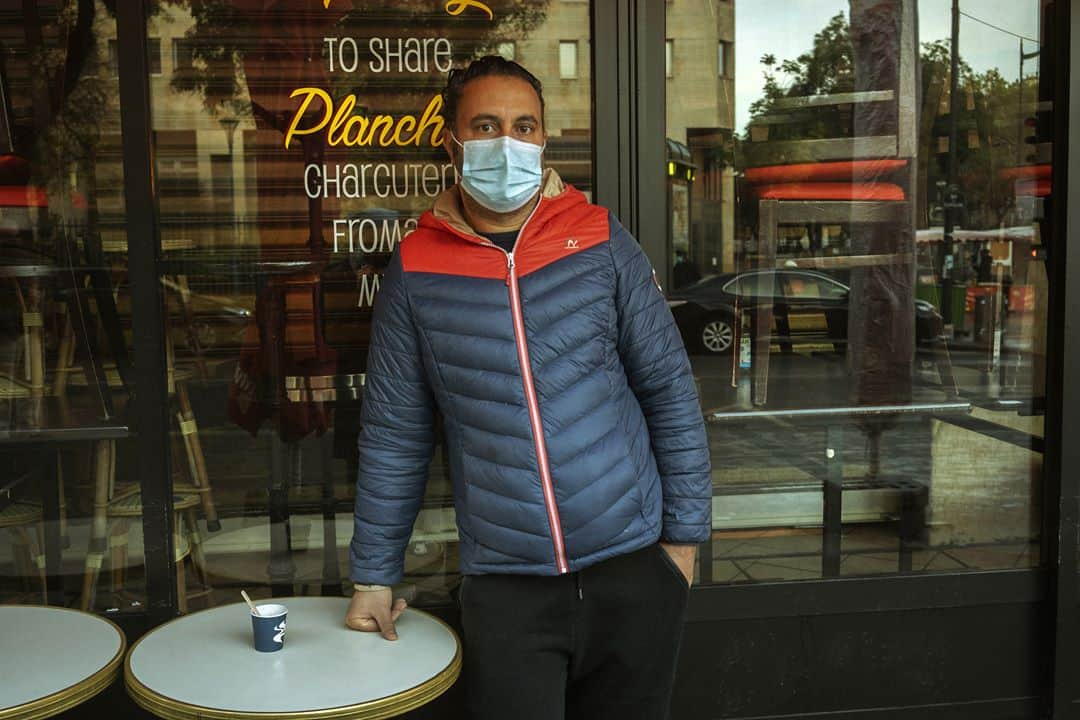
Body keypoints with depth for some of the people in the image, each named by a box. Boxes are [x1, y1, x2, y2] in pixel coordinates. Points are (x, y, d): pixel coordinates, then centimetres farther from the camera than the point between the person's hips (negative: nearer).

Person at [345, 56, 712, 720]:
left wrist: (684, 533, 1)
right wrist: (374, 575, 6)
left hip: (632, 567, 1)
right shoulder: (417, 270, -2)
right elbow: (394, 435, 3)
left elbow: (671, 392, 2)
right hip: (504, 584, -1)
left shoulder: (601, 241, -2)